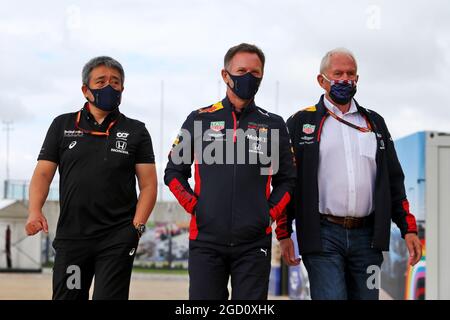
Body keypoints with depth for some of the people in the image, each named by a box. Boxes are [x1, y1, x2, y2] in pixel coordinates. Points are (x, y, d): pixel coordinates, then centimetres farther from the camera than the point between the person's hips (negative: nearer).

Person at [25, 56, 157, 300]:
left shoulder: (136, 131, 8)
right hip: (70, 236, 2)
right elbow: (43, 173, 7)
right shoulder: (62, 125, 11)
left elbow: (148, 185, 5)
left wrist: (137, 226, -9)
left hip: (117, 239, -2)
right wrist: (35, 211, -10)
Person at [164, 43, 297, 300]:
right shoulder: (200, 119, 8)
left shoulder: (273, 125, 10)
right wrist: (194, 208, 0)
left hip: (254, 243, 0)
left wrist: (269, 214, 2)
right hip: (206, 242, 0)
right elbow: (174, 172, 12)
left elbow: (285, 180, 15)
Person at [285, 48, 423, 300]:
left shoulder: (374, 123, 18)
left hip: (367, 236, 4)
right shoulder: (301, 123, 7)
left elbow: (394, 181, 17)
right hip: (323, 236, -4)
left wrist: (409, 228, 9)